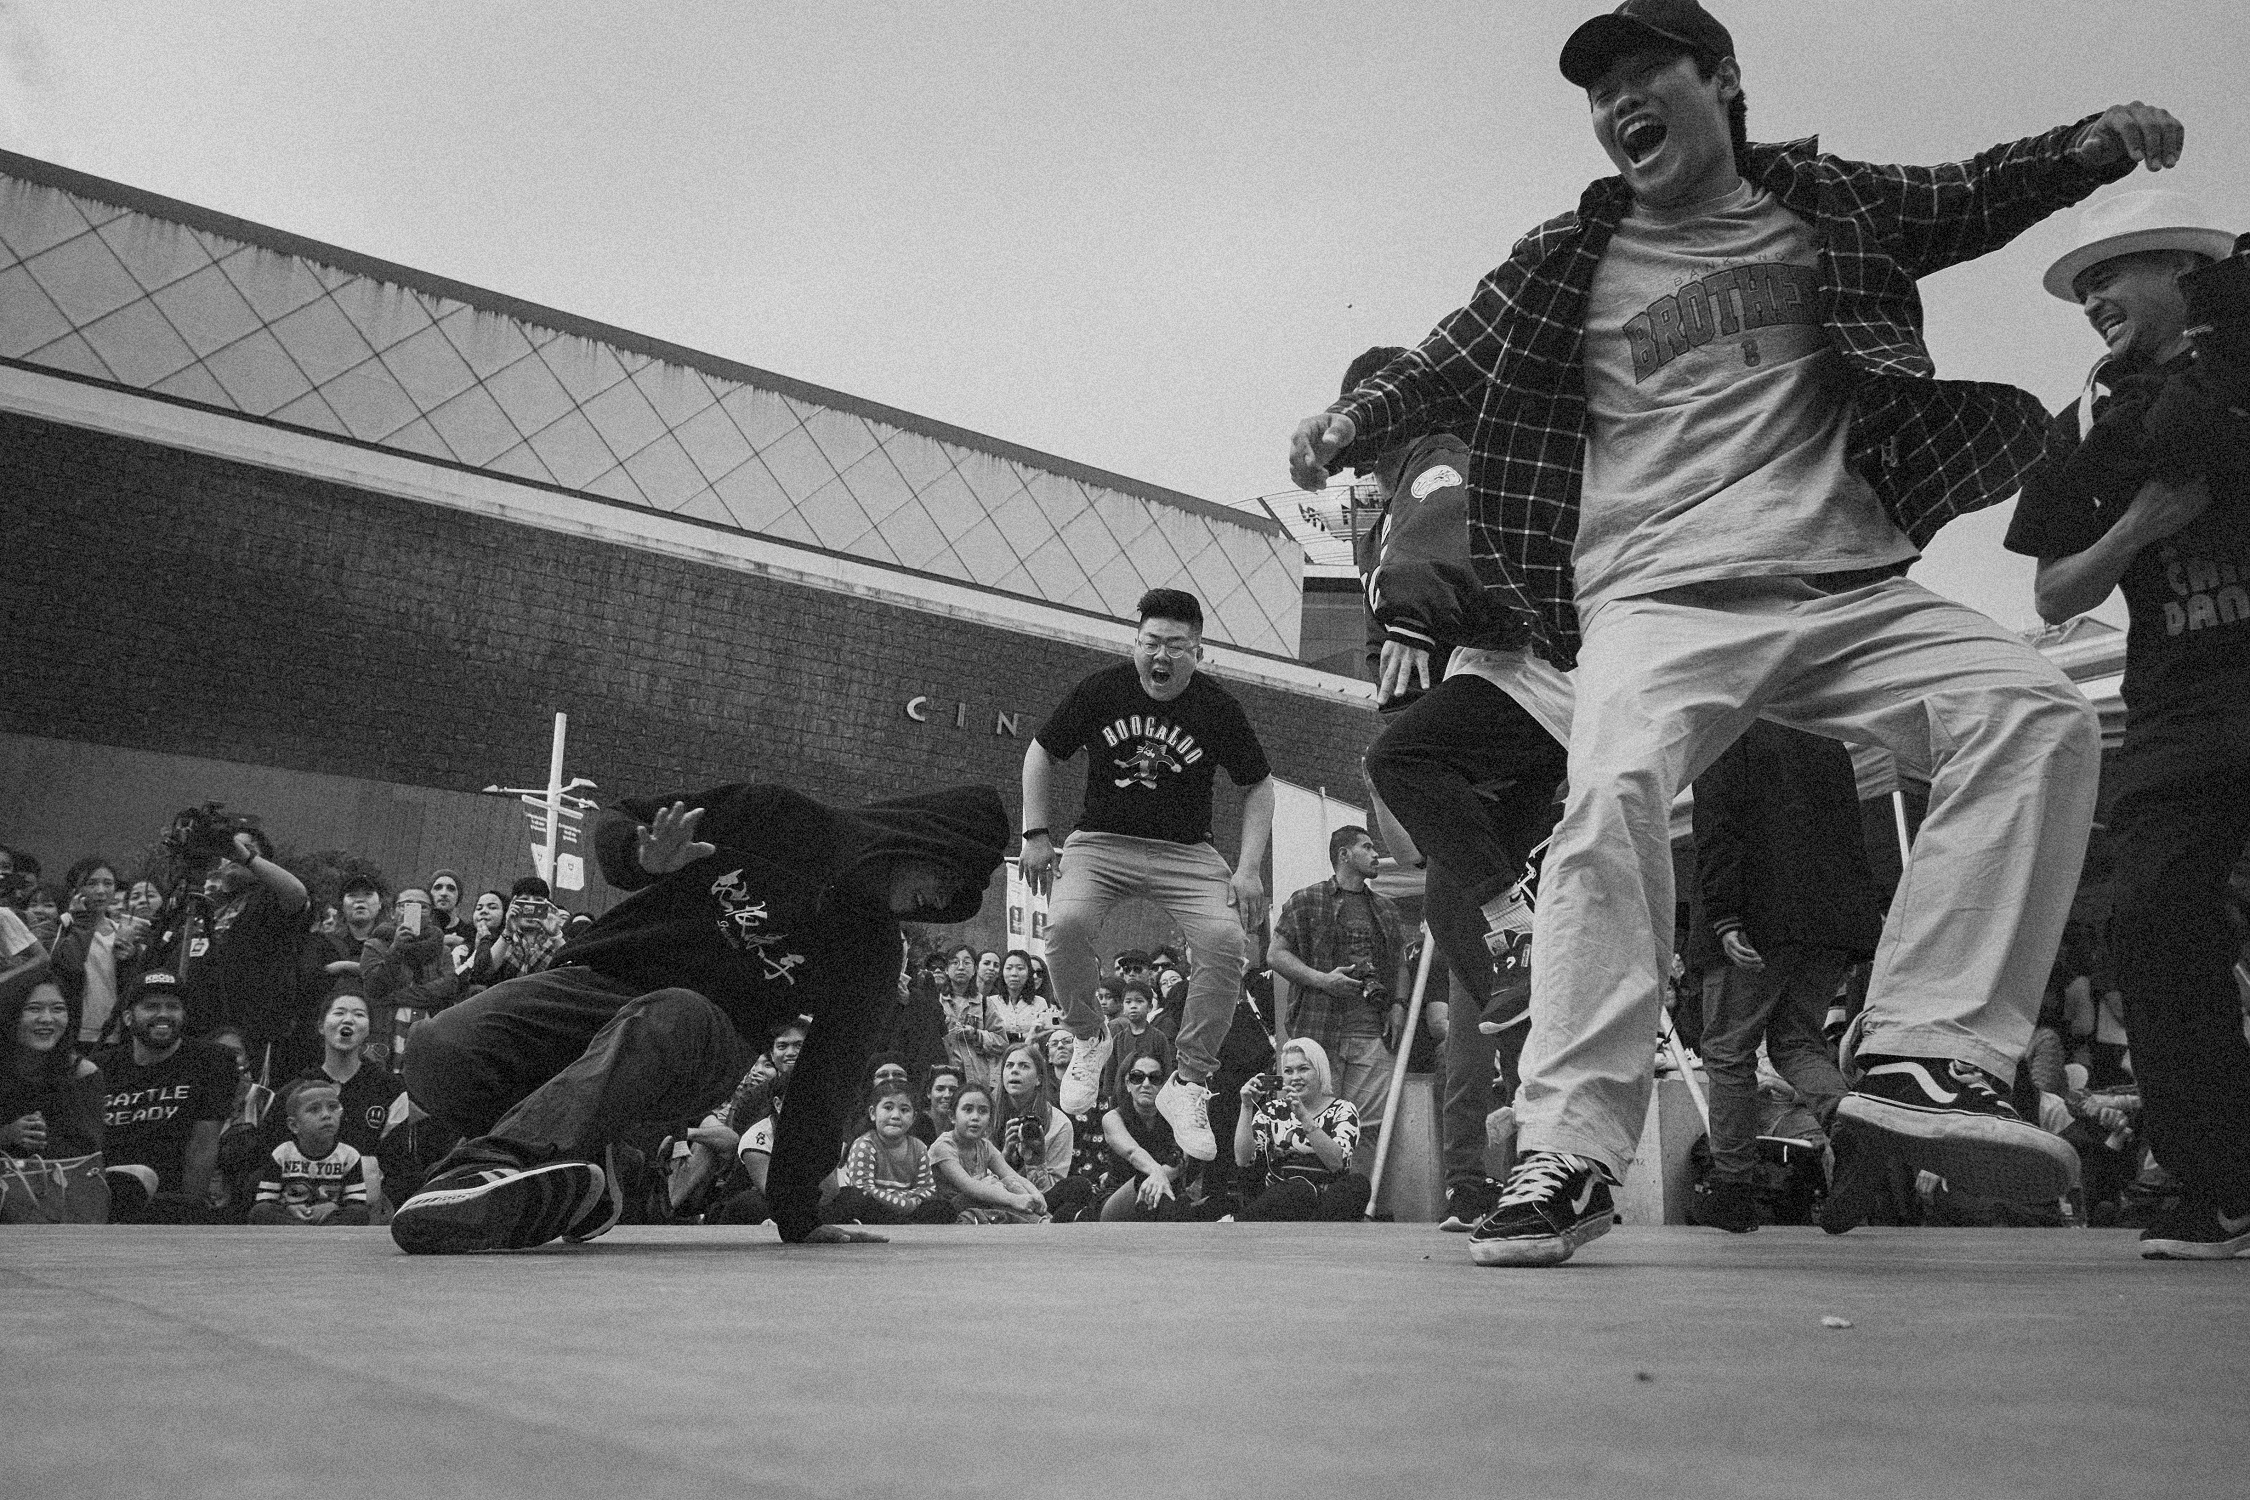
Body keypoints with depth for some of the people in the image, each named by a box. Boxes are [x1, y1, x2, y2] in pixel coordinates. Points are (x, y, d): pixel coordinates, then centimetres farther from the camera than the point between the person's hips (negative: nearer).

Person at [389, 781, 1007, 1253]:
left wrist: (798, 1215, -2)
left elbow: (827, 1084, 4)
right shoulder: (771, 817, -1)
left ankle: (497, 1162, -54)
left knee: (670, 1019, -40)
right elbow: (617, 824, 5)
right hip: (601, 980, 1)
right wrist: (645, 857, -19)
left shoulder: (872, 955, 4)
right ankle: (569, 1167, -11)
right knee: (440, 1050, -29)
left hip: (708, 1038, 0)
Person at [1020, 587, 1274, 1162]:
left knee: (1225, 941, -26)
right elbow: (1041, 752, 11)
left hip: (1187, 854, 0)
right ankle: (1089, 1039, -1)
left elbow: (1258, 787, 8)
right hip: (1101, 842, 0)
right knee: (1066, 924, -30)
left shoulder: (1218, 708, -3)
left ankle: (1188, 1083, -9)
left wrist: (1248, 870, -3)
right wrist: (1036, 834, 2)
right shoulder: (1101, 691, -2)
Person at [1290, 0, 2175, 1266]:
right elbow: (1446, 364, 20)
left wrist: (2094, 144, 16)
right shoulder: (1574, 263, 13)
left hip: (1851, 591, 3)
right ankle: (1571, 1151, -25)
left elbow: (1974, 200, 31)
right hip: (1660, 602, -2)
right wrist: (1353, 417, 4)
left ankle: (1925, 1053, -19)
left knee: (2038, 717, -18)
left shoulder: (1828, 206, 18)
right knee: (1616, 797, -28)